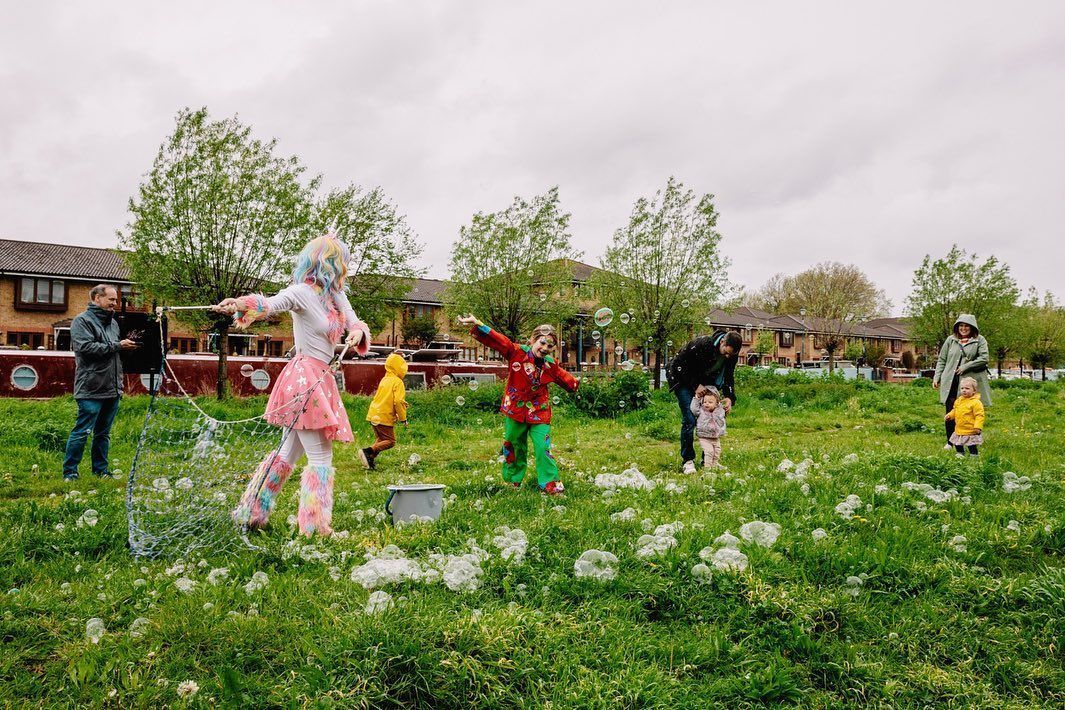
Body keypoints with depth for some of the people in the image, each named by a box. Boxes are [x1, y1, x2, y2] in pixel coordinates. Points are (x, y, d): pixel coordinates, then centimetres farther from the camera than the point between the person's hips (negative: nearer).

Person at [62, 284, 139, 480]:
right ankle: (70, 472, 3)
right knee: (82, 431, -6)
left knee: (104, 433, 14)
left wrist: (128, 345, 8)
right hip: (92, 389, -8)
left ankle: (101, 470, 21)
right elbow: (86, 347, -18)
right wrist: (117, 346, -15)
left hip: (113, 389, 8)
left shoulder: (113, 322, 19)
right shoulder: (82, 321, -5)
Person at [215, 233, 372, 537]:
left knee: (289, 453, 18)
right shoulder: (302, 292, -13)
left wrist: (358, 331, -15)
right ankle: (315, 528, 3)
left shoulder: (336, 296, 12)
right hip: (304, 377, -9)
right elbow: (271, 304, -30)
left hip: (320, 380, 9)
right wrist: (240, 304, -51)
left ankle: (252, 515, 30)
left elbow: (354, 322, 11)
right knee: (321, 457, -5)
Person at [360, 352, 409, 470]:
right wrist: (403, 418, -10)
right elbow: (398, 401, -19)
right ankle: (367, 451, -19)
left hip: (373, 415, 9)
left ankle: (370, 459, 8)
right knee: (390, 441, -4)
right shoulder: (398, 382, -11)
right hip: (384, 417, -9)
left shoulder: (384, 380, 15)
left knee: (381, 439, 20)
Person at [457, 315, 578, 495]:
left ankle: (550, 484, 1)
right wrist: (477, 324, -30)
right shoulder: (517, 353, -10)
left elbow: (568, 381, 13)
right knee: (514, 446, 14)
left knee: (543, 448, -7)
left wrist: (575, 383, -5)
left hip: (540, 413, 1)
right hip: (515, 411, -1)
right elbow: (496, 339, -20)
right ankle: (513, 481, 32)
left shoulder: (550, 365, -1)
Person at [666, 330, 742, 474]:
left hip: (704, 383, 6)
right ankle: (688, 461, -7)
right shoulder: (701, 344, -33)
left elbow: (728, 377, 2)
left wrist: (730, 397, -15)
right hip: (683, 380, -6)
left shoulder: (731, 355, -13)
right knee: (689, 420, -15)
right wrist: (695, 386, -25)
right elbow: (678, 365, -25)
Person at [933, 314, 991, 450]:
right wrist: (937, 377, 6)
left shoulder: (979, 340, 5)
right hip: (951, 382, 2)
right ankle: (950, 442, 11)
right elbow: (941, 360, 13)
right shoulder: (950, 340, 11)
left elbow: (984, 359, -6)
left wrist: (966, 366, -12)